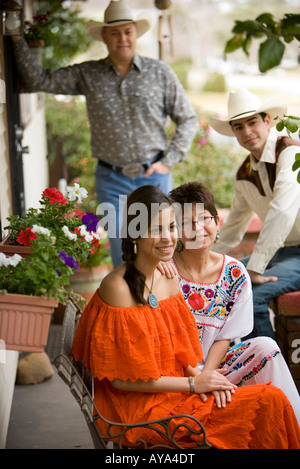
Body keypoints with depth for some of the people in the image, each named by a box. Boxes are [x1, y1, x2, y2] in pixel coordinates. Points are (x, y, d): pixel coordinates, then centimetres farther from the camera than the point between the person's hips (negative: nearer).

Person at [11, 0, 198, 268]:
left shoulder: (160, 72, 2)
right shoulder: (87, 75, 4)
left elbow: (188, 119, 6)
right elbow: (38, 80, 4)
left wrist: (168, 161, -1)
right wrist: (18, 40, -1)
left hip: (154, 176, 0)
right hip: (112, 180, 0)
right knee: (122, 254, 2)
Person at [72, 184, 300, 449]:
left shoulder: (169, 278, 6)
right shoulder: (118, 287, -19)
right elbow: (122, 378, -18)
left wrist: (203, 378, -7)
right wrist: (193, 384, -12)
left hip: (173, 391, 7)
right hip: (141, 408, -7)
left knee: (271, 400, -9)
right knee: (269, 402, -12)